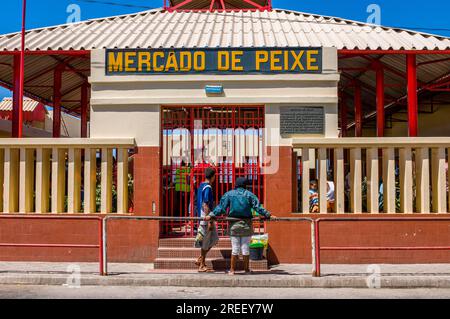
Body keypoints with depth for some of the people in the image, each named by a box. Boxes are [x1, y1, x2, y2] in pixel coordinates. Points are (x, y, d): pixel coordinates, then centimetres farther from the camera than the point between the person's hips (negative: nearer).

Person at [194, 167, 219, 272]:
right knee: (206, 242, -1)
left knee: (214, 239, 15)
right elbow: (205, 205, -22)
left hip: (202, 216, 10)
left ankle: (200, 259, 17)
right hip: (206, 217, -10)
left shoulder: (201, 186, 13)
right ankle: (202, 266, 8)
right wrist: (209, 221, -21)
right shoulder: (208, 187, -17)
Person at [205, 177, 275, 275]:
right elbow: (258, 207, -2)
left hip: (234, 224, 0)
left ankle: (232, 269, 7)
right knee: (245, 247, 7)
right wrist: (268, 215, 3)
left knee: (235, 247, 5)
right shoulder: (249, 195, 1)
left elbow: (221, 207, -2)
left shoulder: (229, 194, 3)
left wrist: (211, 215, 3)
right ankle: (246, 269, 16)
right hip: (247, 224, 0)